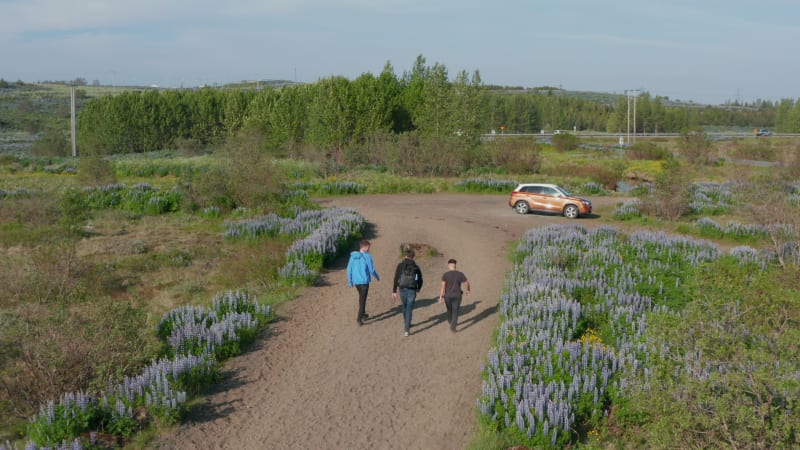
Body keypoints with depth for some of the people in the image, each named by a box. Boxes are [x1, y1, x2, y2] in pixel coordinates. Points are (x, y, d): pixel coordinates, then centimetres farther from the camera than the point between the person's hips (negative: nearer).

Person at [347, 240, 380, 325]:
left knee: (362, 297, 24)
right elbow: (372, 270, -11)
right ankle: (359, 318, -5)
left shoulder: (353, 256, 1)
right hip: (364, 281, -6)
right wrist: (377, 277, 8)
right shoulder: (367, 256, -14)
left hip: (356, 281, 6)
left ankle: (363, 314, 35)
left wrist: (350, 281, 13)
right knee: (363, 299, 1)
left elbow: (349, 269, 4)